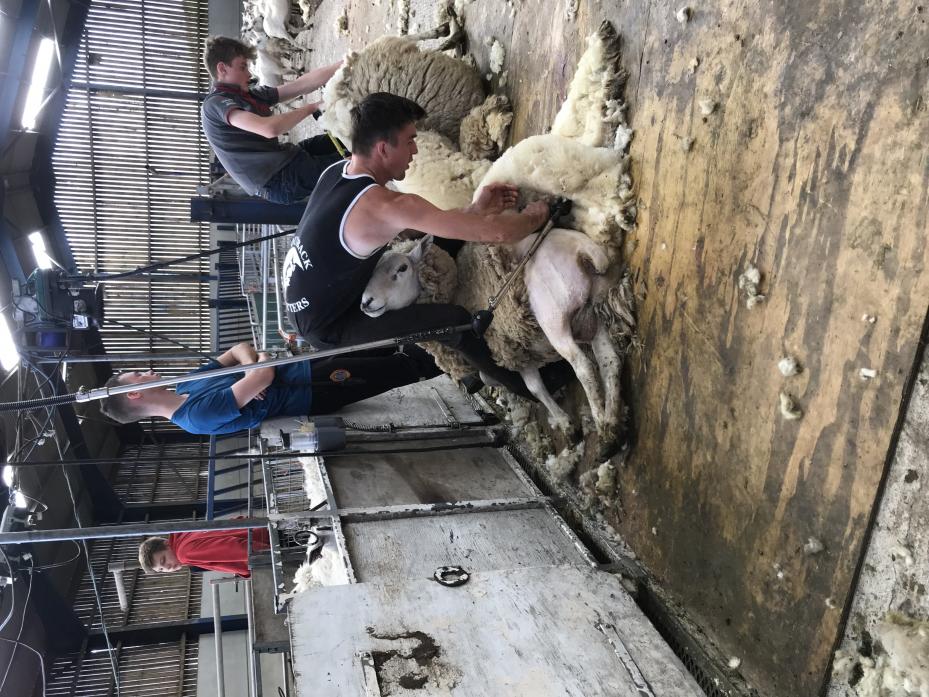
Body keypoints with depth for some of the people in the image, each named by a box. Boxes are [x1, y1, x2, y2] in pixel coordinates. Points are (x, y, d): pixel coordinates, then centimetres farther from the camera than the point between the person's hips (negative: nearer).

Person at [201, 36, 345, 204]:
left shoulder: (248, 95, 14)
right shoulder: (215, 103, -12)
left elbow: (303, 84, 10)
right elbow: (270, 129, -29)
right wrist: (311, 107, -14)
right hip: (276, 179, -9)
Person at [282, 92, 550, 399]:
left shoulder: (338, 171, -6)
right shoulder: (386, 206, -33)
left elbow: (415, 223, 5)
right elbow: (495, 233, -33)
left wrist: (476, 209, -3)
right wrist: (535, 215, -12)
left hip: (304, 302, 9)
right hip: (326, 327, -9)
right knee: (457, 321, -14)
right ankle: (520, 383, 13)